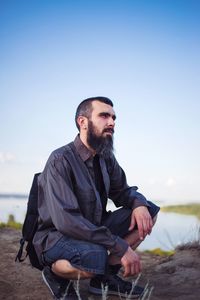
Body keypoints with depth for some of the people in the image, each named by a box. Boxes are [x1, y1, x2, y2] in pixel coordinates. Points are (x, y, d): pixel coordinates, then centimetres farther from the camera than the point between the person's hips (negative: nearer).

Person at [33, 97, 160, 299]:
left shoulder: (106, 158, 3)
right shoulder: (60, 160, -21)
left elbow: (122, 191, 14)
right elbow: (66, 220, -29)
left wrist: (139, 204, -13)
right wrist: (121, 247, -29)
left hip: (92, 230, 8)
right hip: (56, 237, -8)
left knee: (149, 211, -5)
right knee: (94, 258, -40)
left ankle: (105, 278, -1)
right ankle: (54, 273, -5)